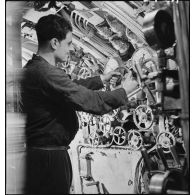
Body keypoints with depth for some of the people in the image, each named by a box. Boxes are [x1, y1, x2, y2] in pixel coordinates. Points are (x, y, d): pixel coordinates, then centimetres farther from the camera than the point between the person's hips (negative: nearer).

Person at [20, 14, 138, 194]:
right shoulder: (46, 73, -25)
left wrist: (101, 79, 22)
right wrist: (124, 91, -9)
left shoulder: (33, 68, 8)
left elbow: (71, 87, 20)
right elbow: (90, 101, -24)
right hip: (49, 156, -10)